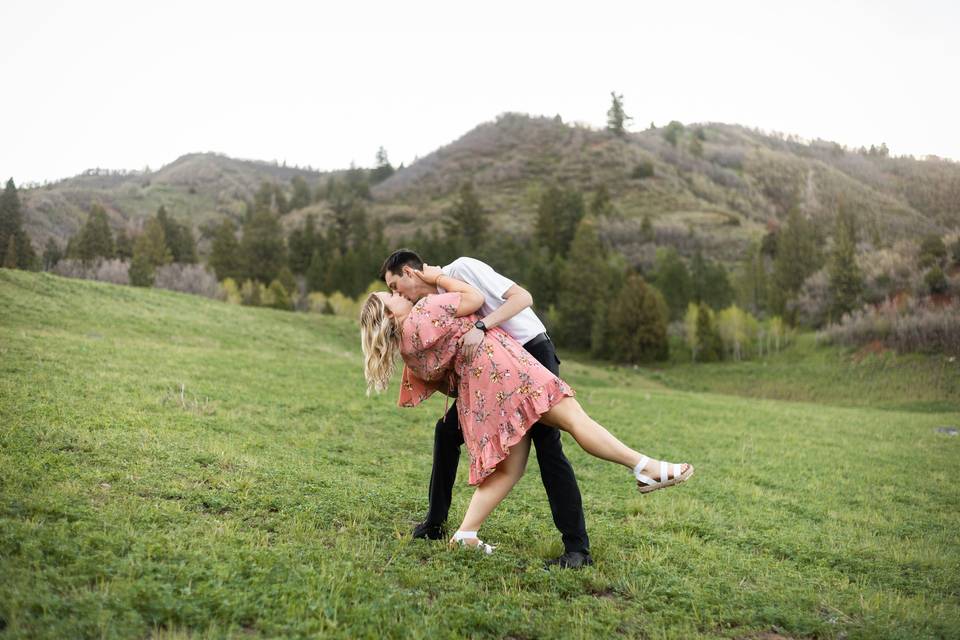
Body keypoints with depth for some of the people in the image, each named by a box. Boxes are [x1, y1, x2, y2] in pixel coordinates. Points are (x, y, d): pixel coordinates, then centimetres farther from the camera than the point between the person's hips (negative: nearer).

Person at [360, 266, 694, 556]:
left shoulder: (407, 349, 18)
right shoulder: (421, 312, -5)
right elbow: (474, 299, -2)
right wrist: (437, 278, 6)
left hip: (477, 392, 9)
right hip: (496, 364, -8)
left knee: (509, 467, 10)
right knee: (574, 417, -9)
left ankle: (465, 534, 3)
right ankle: (646, 468, -11)